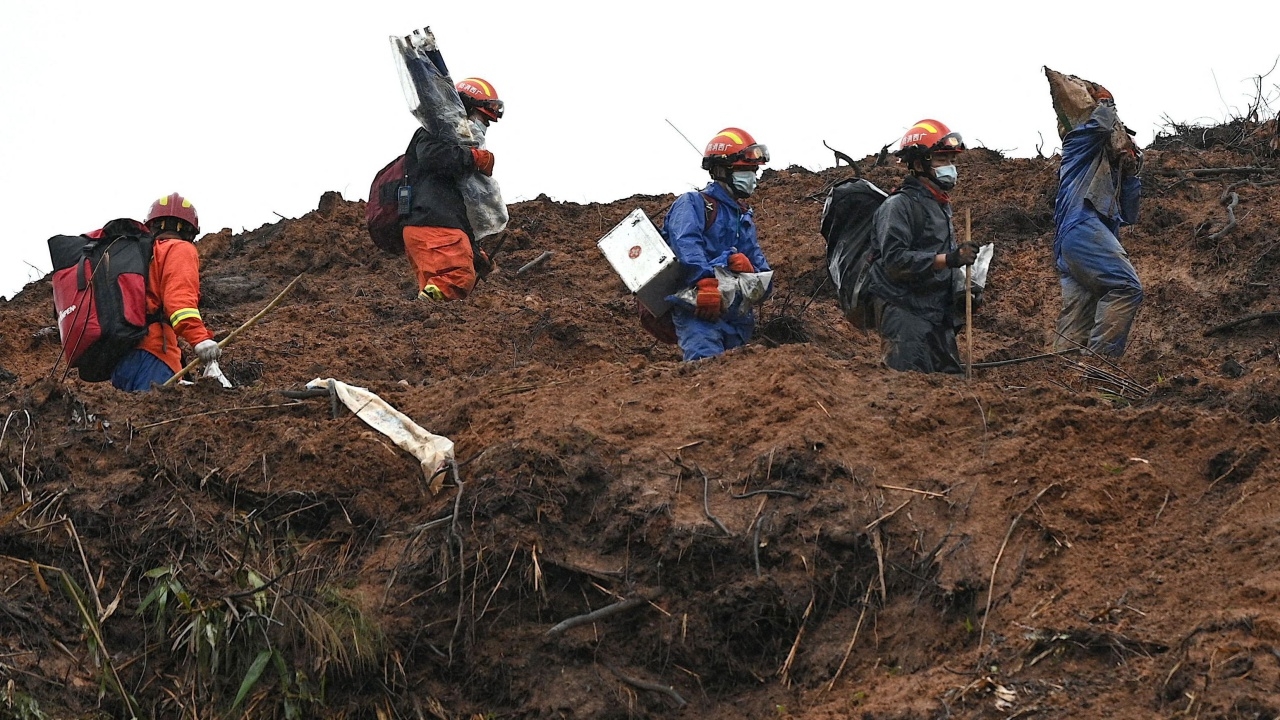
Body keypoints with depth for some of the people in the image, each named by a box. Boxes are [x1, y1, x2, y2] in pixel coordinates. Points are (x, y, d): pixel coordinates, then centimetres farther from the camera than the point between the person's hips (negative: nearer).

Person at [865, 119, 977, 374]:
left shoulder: (941, 206, 20)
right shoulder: (898, 206, -10)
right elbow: (895, 260, -22)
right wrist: (949, 259, -25)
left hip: (937, 312, 9)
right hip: (903, 312, -9)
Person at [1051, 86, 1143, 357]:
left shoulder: (1110, 173, 37)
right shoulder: (1078, 143, 17)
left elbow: (1128, 216, 29)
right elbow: (1101, 124, -5)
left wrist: (1131, 174, 21)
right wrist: (1105, 102, 16)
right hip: (1082, 226, -9)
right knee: (1127, 287, -24)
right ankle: (1100, 358, -34)